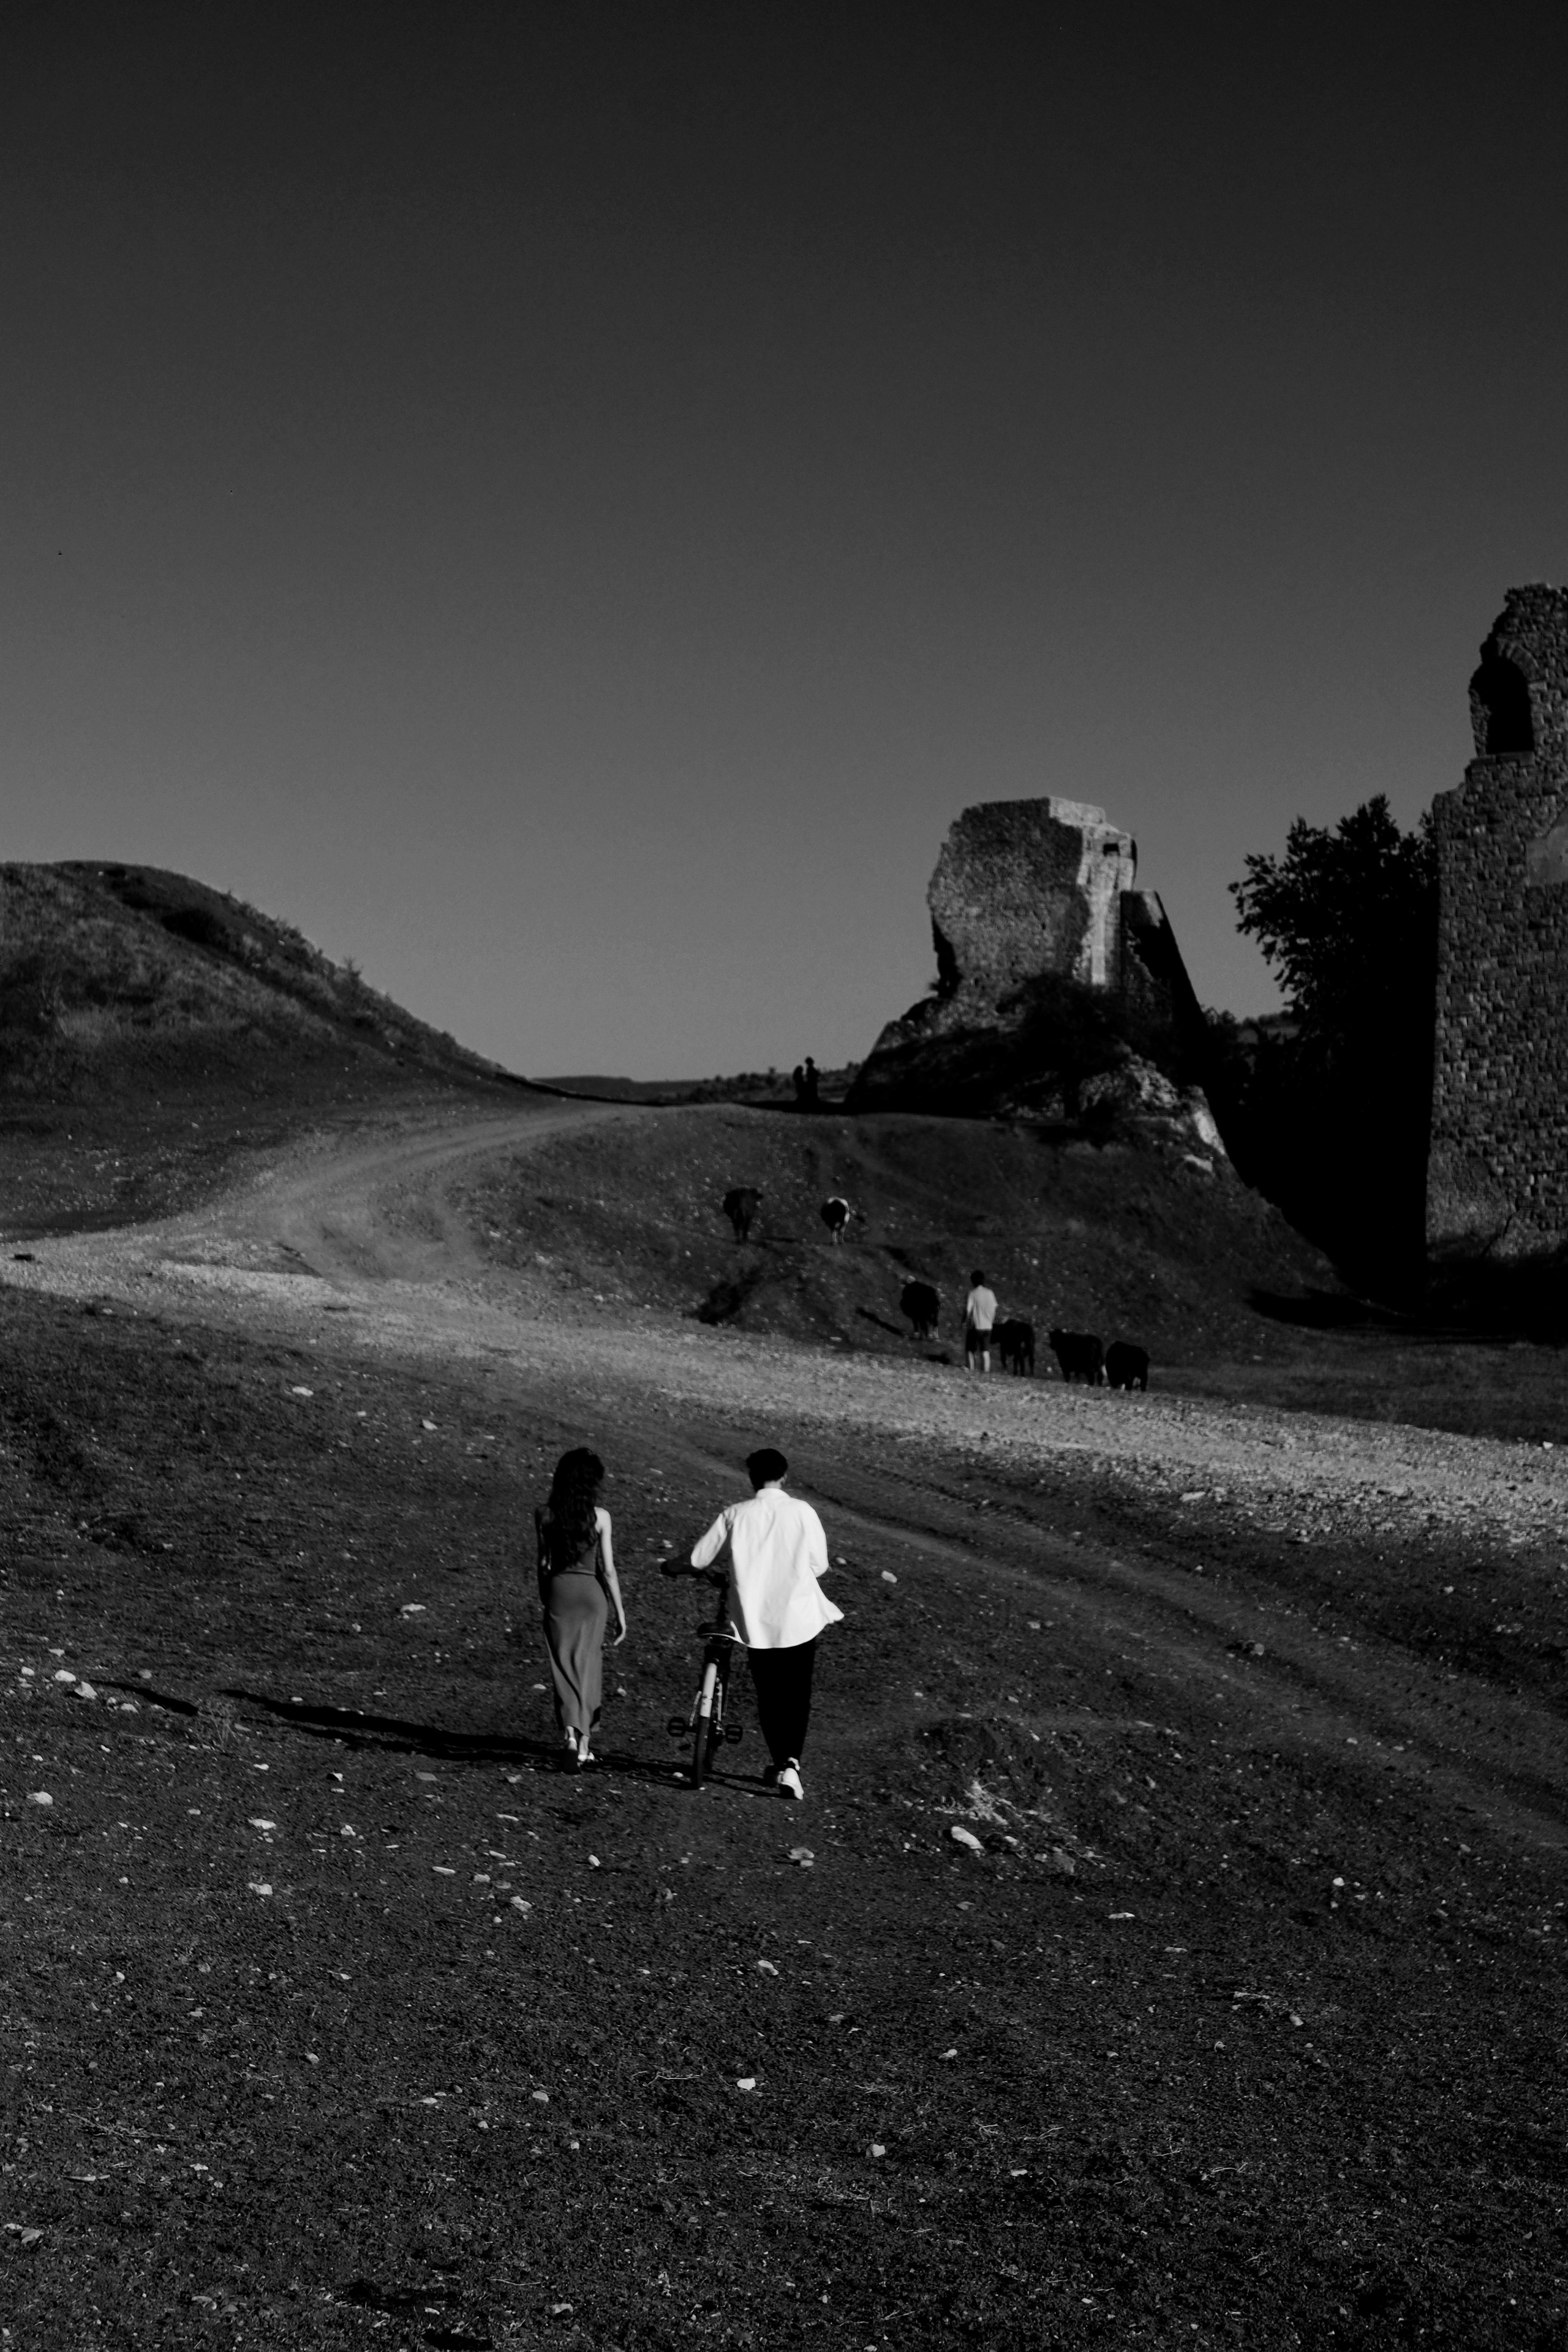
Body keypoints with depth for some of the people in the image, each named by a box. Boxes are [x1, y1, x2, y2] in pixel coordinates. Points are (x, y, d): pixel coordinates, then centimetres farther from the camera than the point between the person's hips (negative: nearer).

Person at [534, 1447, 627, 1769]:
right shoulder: (600, 1516, -7)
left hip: (558, 1589, 1)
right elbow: (608, 1569, -5)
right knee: (588, 1665, 12)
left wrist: (543, 1598, 16)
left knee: (564, 1666, 8)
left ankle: (570, 1730, -12)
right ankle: (584, 1739, 13)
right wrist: (620, 1612, 2)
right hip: (591, 1590, -1)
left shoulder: (545, 1515, -3)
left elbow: (543, 1562, 2)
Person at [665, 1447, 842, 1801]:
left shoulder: (735, 1515, -6)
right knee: (797, 1695, 11)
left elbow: (699, 1560, -2)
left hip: (754, 1621, 0)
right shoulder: (803, 1512, -6)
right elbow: (819, 1565, 1)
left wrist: (674, 1568, 20)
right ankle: (791, 1764, -3)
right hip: (800, 1619, 0)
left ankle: (778, 1763, 21)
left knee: (768, 1695, 16)